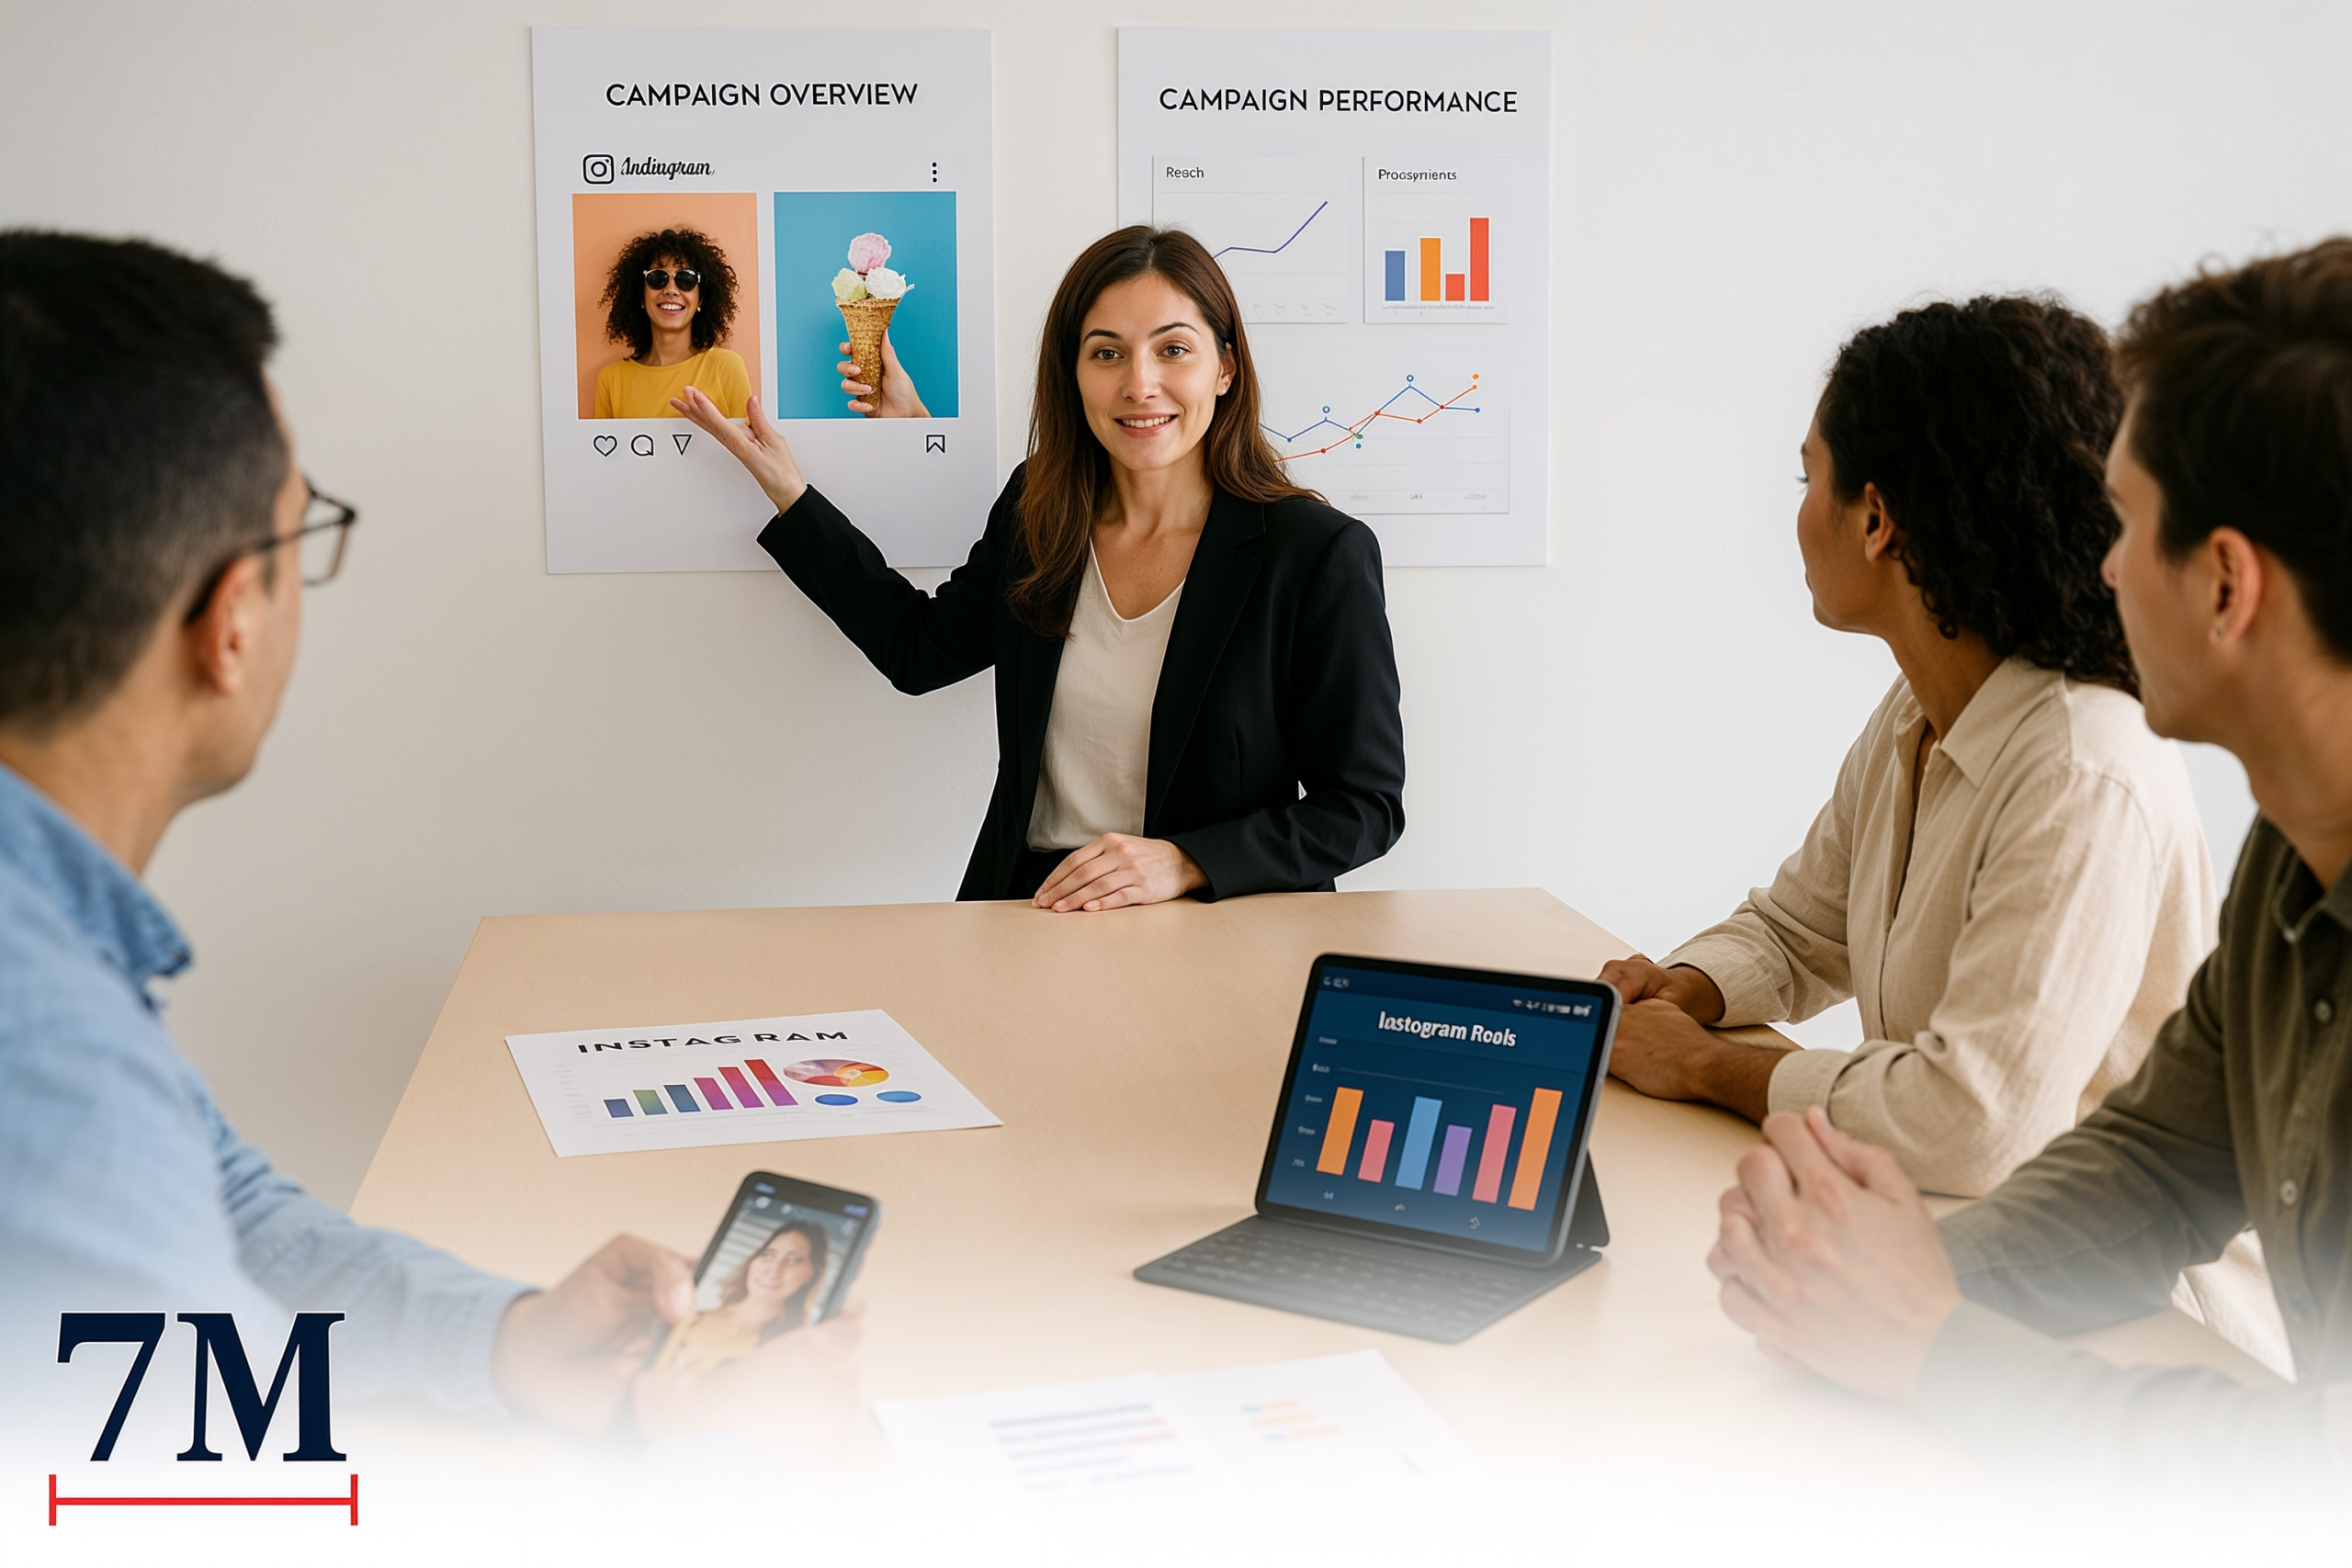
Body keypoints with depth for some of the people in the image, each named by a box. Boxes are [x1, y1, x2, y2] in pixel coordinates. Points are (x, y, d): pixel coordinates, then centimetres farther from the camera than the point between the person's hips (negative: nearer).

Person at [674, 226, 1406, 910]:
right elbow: (921, 646, 24)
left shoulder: (1320, 553, -8)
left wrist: (1183, 863, -17)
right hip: (1028, 906, 5)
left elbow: (1365, 804, -5)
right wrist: (786, 489, 20)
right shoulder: (1036, 510, 8)